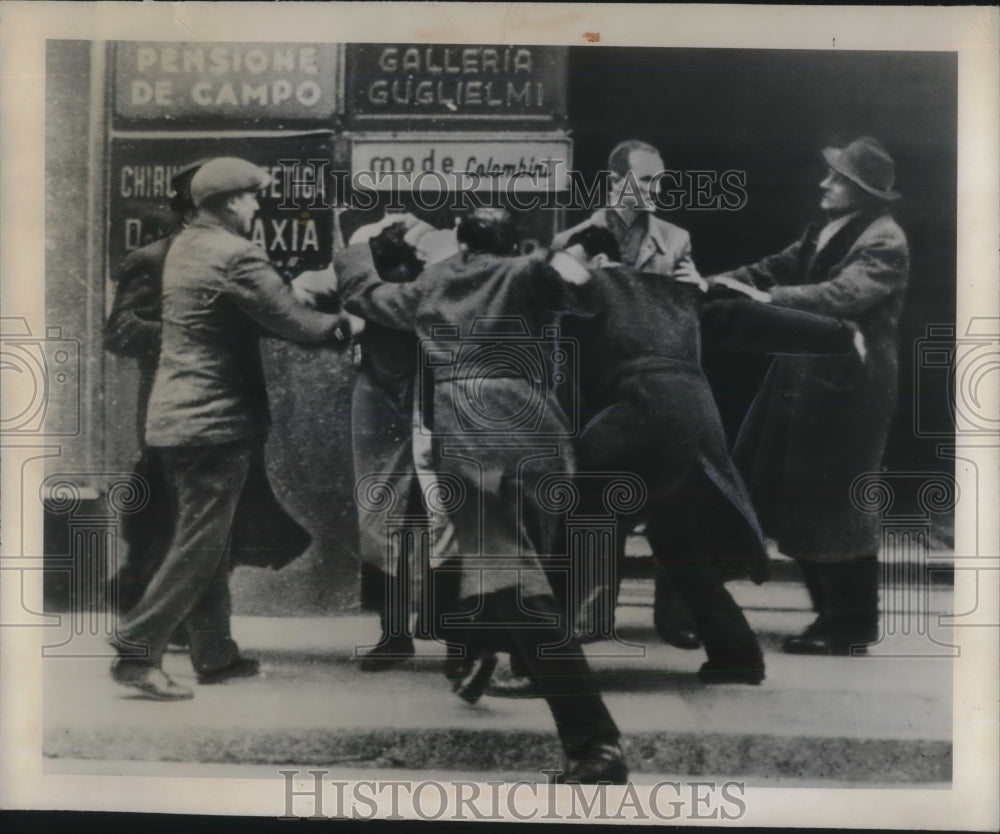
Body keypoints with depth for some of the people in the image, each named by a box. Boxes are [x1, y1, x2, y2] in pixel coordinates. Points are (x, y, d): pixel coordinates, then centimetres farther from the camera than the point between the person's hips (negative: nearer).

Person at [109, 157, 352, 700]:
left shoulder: (186, 246, 12)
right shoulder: (235, 256, -17)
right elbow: (295, 324, -17)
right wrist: (341, 324, 1)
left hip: (176, 418, 10)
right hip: (215, 421, -10)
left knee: (205, 541, 14)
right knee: (198, 546, -3)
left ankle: (214, 655, 22)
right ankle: (136, 652, -1)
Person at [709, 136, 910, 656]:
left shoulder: (885, 243, -14)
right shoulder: (826, 232, 15)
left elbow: (840, 295, -27)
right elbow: (778, 268, 14)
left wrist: (768, 299, -32)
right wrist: (716, 282, -1)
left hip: (848, 385, -9)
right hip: (806, 377, 9)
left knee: (836, 505, -2)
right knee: (798, 500, 12)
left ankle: (852, 626, 11)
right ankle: (832, 611, 25)